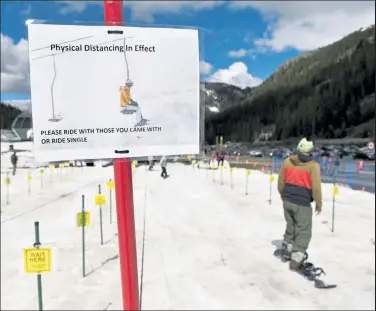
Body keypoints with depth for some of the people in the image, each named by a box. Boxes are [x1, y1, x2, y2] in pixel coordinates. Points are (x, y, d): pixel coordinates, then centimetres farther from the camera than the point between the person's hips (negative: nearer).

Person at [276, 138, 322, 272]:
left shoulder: (288, 161, 1)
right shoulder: (313, 165, -13)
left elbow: (281, 181, 8)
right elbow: (316, 187, -13)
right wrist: (319, 203, 2)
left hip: (287, 201, 5)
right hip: (302, 203, -5)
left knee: (291, 226, 23)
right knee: (303, 231, 9)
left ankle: (287, 250, 33)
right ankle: (296, 258, 9)